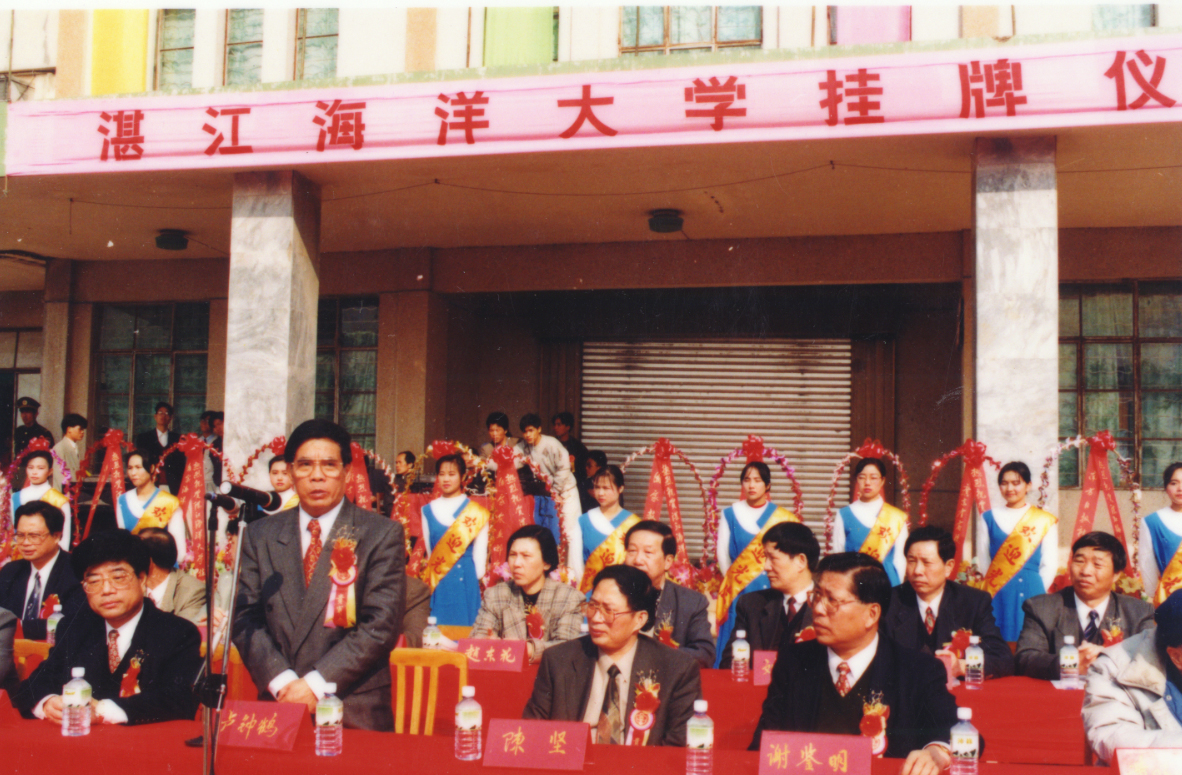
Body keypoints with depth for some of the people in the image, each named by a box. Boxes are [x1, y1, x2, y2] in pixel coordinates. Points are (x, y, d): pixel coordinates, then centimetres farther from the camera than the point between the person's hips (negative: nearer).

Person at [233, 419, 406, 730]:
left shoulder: (382, 535, 0)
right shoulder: (260, 535, 11)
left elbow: (381, 625, -8)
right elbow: (245, 619, 5)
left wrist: (316, 684, -14)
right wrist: (281, 681, -10)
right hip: (278, 705, 3)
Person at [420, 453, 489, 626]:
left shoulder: (475, 512, 2)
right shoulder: (428, 510, 11)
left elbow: (480, 553, 1)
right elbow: (427, 547, 13)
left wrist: (475, 577, -3)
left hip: (466, 580, -2)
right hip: (437, 585, 3)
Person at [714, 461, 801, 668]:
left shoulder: (782, 517, 4)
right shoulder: (730, 514, 7)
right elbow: (722, 554, 6)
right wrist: (733, 582, 1)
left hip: (771, 588, 0)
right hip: (739, 594, 0)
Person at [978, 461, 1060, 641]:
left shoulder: (1045, 521, 4)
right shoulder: (988, 518, 8)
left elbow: (1049, 565, 4)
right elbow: (982, 561, 10)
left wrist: (1038, 591, -3)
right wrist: (994, 586, 4)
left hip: (1032, 592, -1)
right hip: (998, 596, 1)